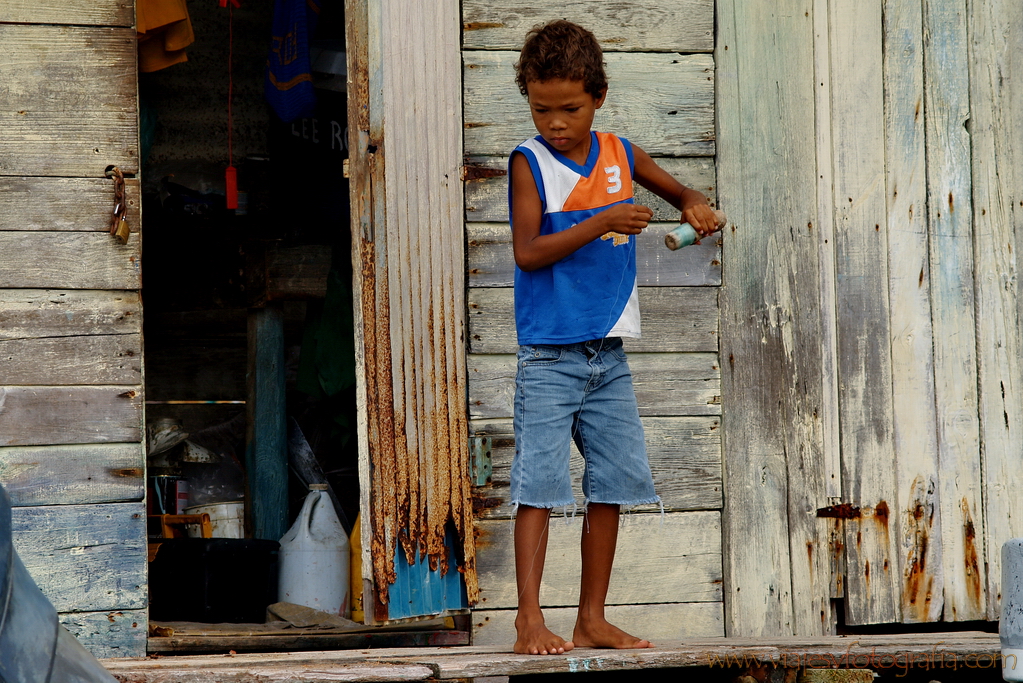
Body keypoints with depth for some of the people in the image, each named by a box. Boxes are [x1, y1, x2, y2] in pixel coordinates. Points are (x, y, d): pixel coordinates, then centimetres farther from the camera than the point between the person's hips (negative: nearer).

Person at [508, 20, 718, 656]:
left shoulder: (621, 155, 7)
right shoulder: (530, 162, -6)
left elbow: (678, 190, 24)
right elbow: (528, 251, -15)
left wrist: (695, 205, 1)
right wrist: (600, 223, -22)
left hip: (609, 353, 5)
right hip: (550, 354, -5)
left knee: (614, 483, 6)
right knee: (540, 482, -8)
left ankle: (593, 619, 14)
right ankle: (531, 616, -5)